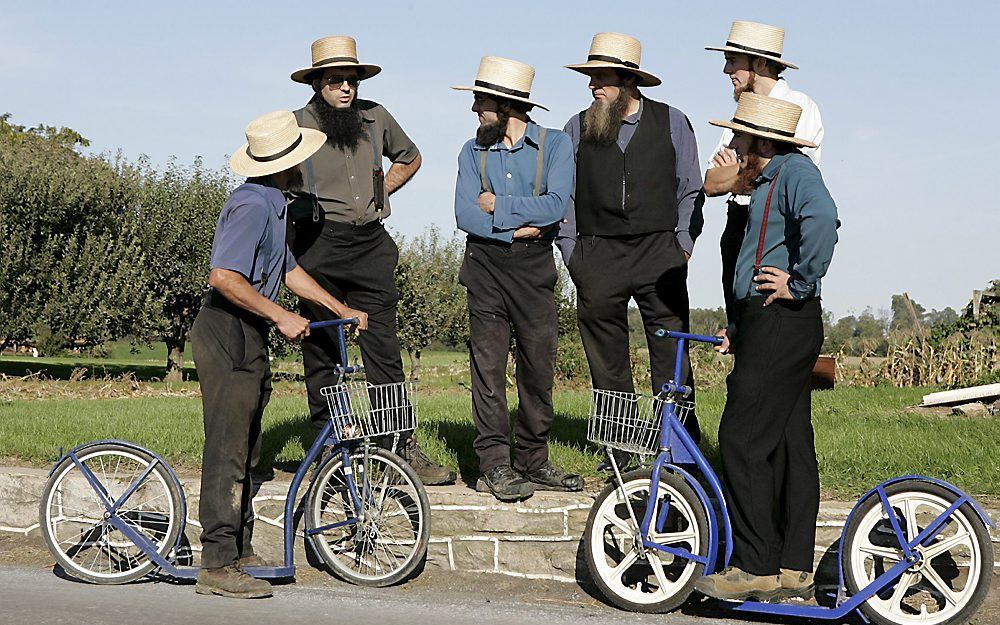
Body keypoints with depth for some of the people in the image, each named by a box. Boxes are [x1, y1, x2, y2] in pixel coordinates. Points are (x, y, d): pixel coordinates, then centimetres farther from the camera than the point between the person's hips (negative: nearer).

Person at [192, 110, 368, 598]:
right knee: (228, 451, -9)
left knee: (244, 449, 14)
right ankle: (217, 566, -7)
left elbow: (288, 271, 24)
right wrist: (281, 316, -23)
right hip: (227, 333, -11)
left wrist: (342, 310, 21)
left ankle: (240, 553, 22)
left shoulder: (270, 205, 16)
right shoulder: (252, 206, -17)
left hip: (247, 337, 11)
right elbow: (224, 277, -27)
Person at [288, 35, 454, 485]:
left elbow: (409, 159, 28)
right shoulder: (298, 125, 1)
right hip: (319, 247, -2)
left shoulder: (376, 118, 10)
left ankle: (404, 447, 1)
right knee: (321, 350, 2)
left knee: (384, 348, 0)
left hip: (370, 245, 2)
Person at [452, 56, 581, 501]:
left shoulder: (555, 145, 2)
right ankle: (495, 465, -1)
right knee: (488, 366, -4)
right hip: (486, 267, 1)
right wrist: (516, 229, -11)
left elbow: (555, 205, -13)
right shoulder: (474, 151, 9)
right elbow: (465, 214, -2)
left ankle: (532, 461, 13)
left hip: (535, 269, -1)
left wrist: (497, 205, -8)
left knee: (538, 367, 2)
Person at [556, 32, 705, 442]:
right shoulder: (578, 128, 9)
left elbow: (690, 190, 10)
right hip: (597, 256, 2)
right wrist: (571, 252, 5)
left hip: (660, 254, -1)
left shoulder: (672, 123, 6)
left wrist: (683, 246, 2)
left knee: (671, 351, -5)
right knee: (607, 360, 4)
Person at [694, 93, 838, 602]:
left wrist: (799, 283, -23)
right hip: (773, 325, 11)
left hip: (785, 322, -11)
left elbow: (822, 219, -32)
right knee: (788, 442, 9)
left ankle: (755, 567, -7)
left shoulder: (795, 170, -10)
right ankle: (794, 568, 13)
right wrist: (740, 331, 20)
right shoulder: (768, 182, 22)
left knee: (743, 437, -10)